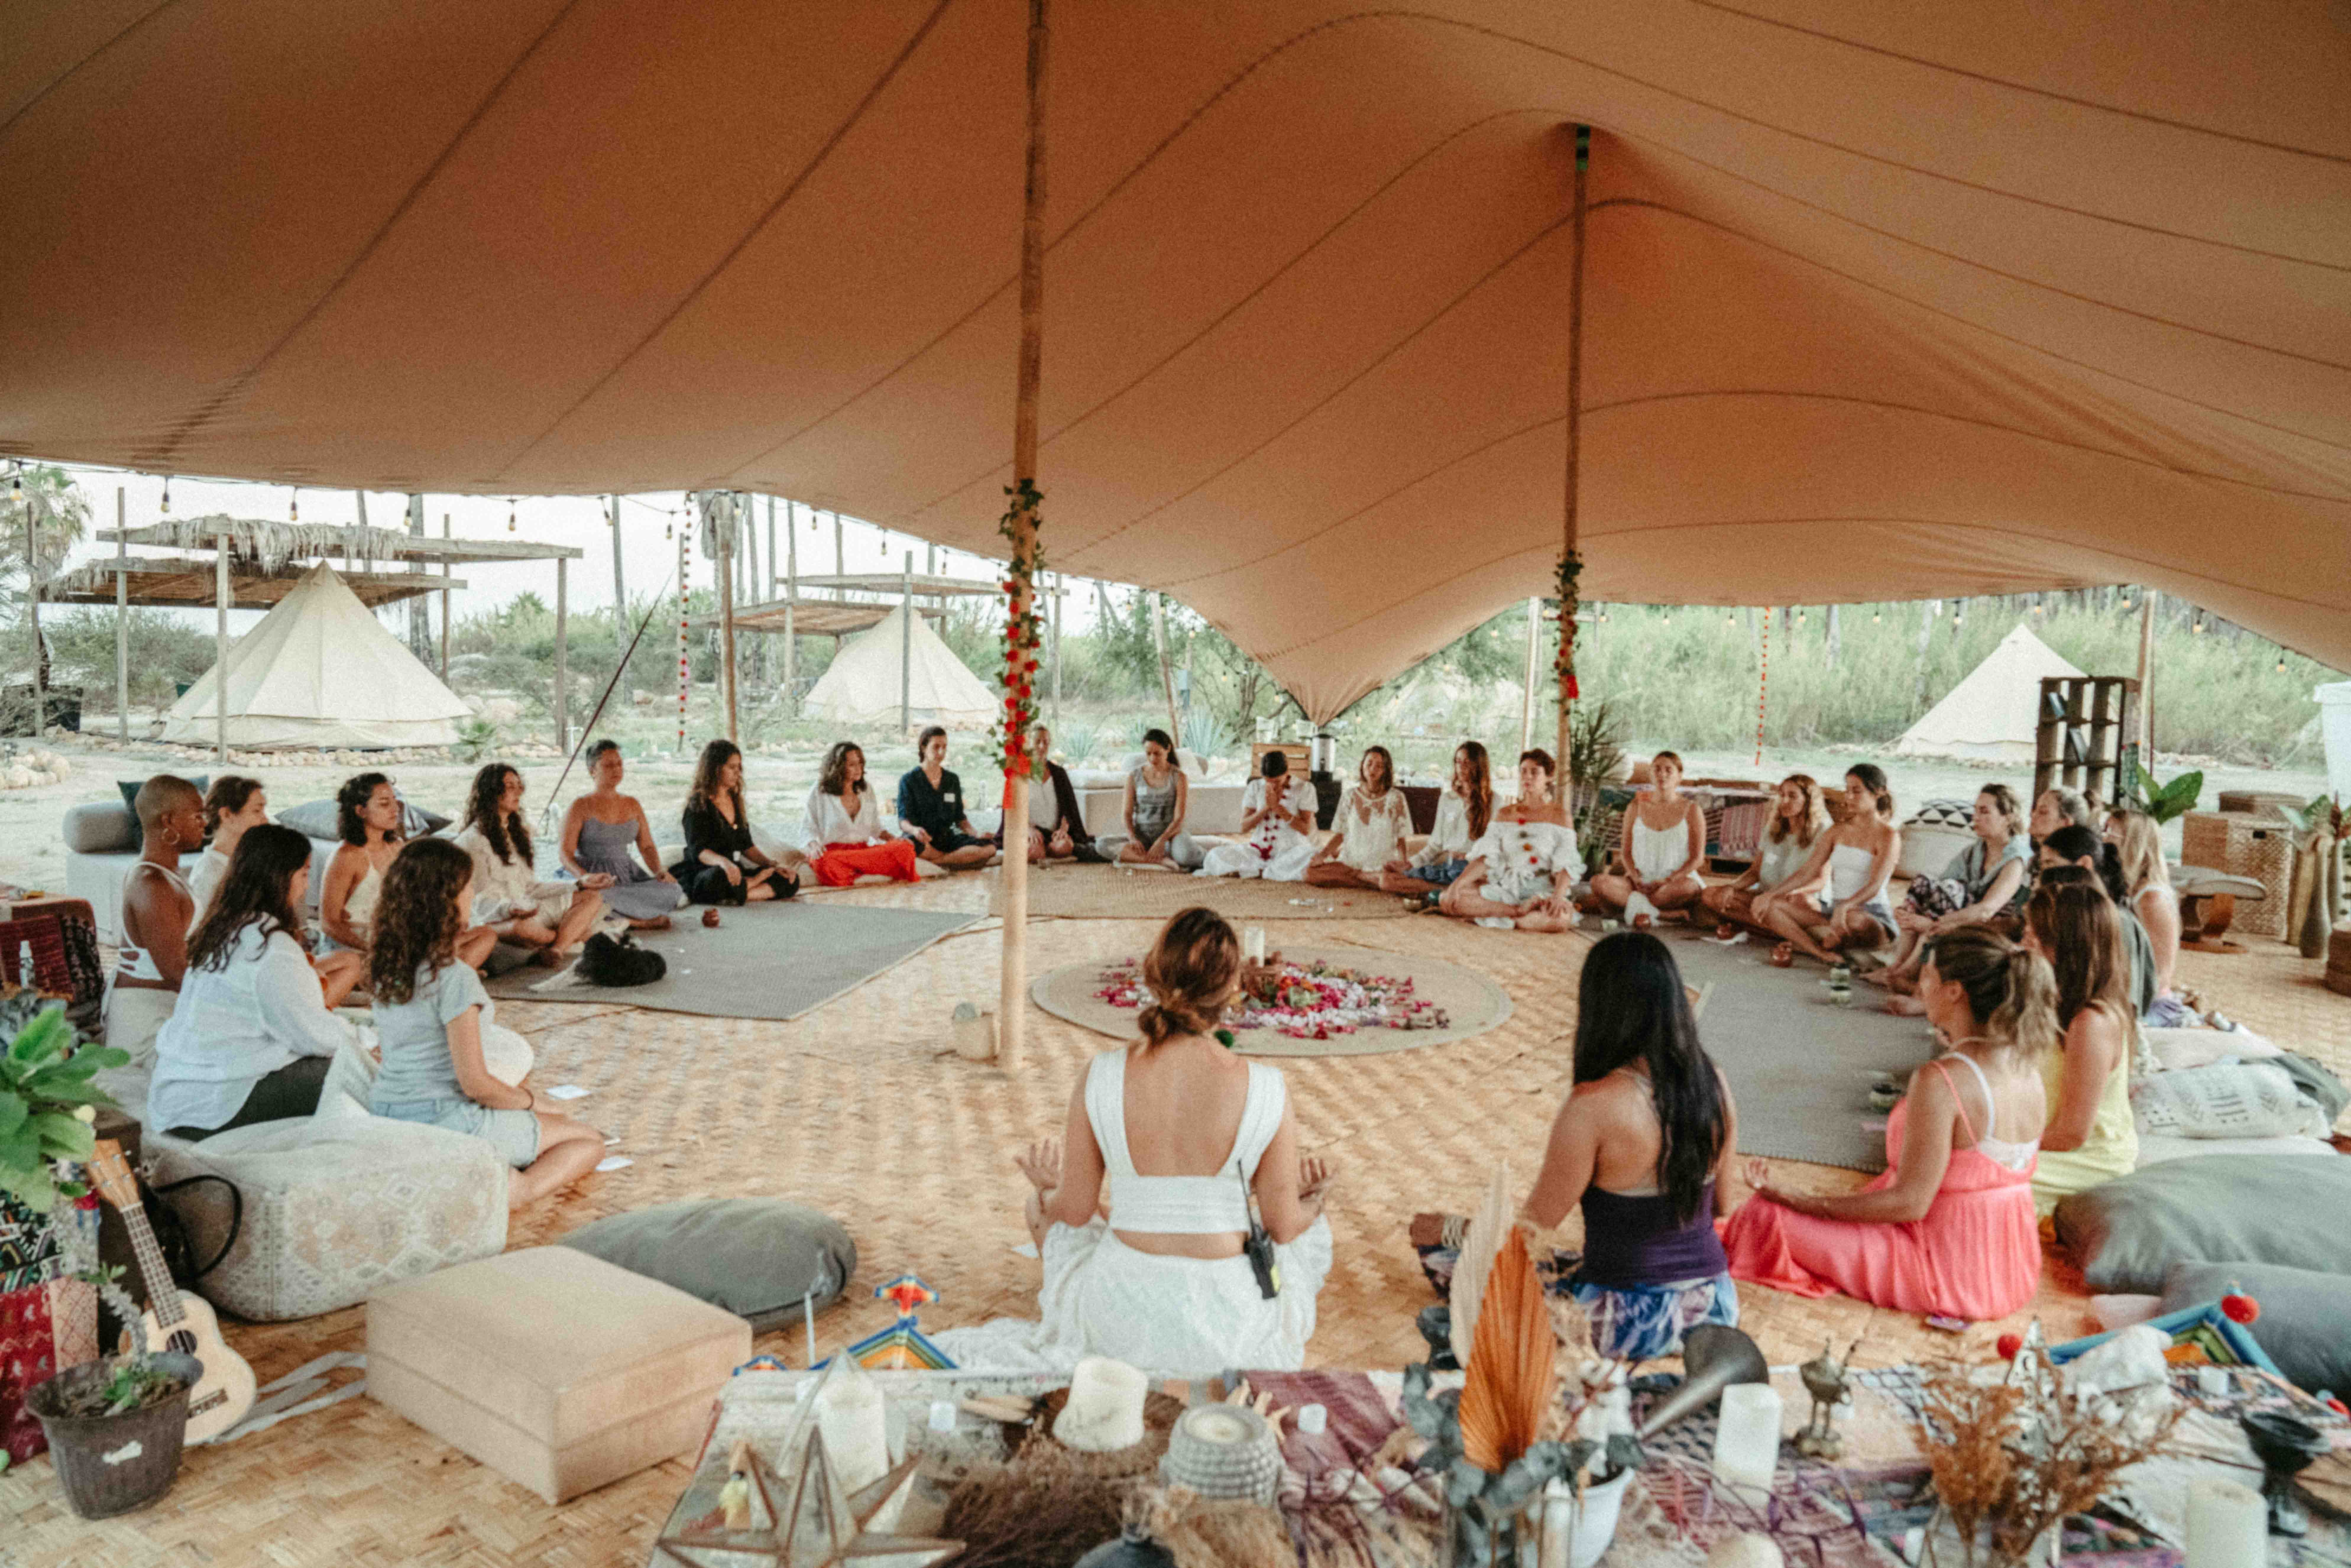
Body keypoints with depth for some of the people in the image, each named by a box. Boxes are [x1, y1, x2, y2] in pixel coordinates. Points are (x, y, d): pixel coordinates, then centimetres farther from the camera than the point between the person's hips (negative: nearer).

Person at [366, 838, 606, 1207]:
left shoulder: (385, 966, 3)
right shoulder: (454, 978, -22)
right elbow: (475, 1084, -19)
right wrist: (528, 1100, 0)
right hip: (444, 1124, -9)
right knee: (590, 1141, 6)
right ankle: (509, 1194, -17)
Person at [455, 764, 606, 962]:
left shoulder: (519, 832, 22)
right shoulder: (474, 840, -5)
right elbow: (484, 899, -10)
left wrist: (578, 886, 15)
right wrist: (509, 909, -32)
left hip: (529, 910, 9)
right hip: (495, 919, -9)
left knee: (592, 898, -9)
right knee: (526, 928, -44)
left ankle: (555, 950, -33)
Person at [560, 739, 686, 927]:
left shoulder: (632, 805, 16)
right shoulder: (581, 807, 1)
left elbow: (647, 846, 15)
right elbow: (565, 852, -8)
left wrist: (660, 871, -7)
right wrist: (584, 877, -29)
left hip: (629, 876, 4)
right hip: (597, 879, -4)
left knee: (673, 891, -24)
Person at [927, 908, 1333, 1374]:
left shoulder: (1101, 1078, -14)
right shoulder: (1265, 1089, -16)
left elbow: (1074, 1212, -2)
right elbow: (1284, 1228, -6)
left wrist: (1050, 1190, 23)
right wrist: (1309, 1203, 19)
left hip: (1123, 1316, 2)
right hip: (1230, 1334, -1)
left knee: (1044, 1208, 32)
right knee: (1315, 1228, 33)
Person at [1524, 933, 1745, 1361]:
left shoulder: (1593, 1105, -23)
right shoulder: (1713, 1082, -4)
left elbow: (1541, 1219, -14)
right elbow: (1724, 1205, 8)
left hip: (1630, 1322, -6)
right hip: (1715, 1306, 6)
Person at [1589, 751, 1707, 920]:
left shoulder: (1692, 810, 3)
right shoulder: (1637, 807, 10)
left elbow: (1698, 858, 0)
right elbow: (1626, 852, 10)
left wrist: (1667, 882, -15)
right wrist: (1637, 880, -10)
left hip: (1677, 881, -2)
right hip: (1641, 883, 2)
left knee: (1688, 887, -40)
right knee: (1599, 882, -27)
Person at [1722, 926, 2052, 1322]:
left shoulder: (1940, 1081, -27)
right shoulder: (2028, 1067, -1)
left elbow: (1910, 1203, -23)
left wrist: (1792, 1198, -19)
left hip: (1949, 1278, -9)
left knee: (1766, 1214, -4)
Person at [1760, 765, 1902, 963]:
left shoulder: (1888, 836, -5)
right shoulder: (1838, 832, 14)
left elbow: (1874, 886, -18)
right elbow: (1807, 871, 10)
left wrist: (1845, 906, -37)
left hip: (1873, 916, -6)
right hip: (1834, 912, 6)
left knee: (1855, 920, -44)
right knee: (1771, 906, -15)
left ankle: (1806, 942, -16)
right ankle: (1821, 952, -31)